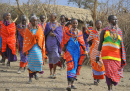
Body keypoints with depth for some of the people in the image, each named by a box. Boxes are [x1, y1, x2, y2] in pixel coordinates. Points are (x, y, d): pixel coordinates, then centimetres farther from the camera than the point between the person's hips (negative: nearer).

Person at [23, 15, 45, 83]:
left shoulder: (39, 29, 7)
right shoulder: (28, 30, 3)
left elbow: (42, 39, 9)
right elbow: (25, 40, 3)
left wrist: (42, 49, 4)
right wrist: (25, 50, -3)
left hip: (38, 48, 1)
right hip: (30, 48, -1)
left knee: (39, 61, -9)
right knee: (31, 63, -2)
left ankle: (35, 72, 20)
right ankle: (30, 78, 5)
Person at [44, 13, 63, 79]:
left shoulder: (58, 25, 4)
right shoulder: (48, 24, 9)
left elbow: (61, 34, 2)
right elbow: (45, 33, 9)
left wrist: (55, 34, -14)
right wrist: (49, 33, -10)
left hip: (56, 43, -2)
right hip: (49, 42, 2)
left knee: (55, 56, -14)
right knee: (50, 57, 5)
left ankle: (54, 72, -3)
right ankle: (51, 72, 12)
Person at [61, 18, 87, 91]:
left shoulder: (80, 33, 9)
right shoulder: (68, 32, 4)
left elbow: (82, 43, 9)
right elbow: (65, 44, 6)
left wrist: (85, 51, -2)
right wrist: (62, 54, 3)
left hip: (77, 52, 3)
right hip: (69, 51, -3)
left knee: (76, 66, 4)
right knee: (70, 66, -15)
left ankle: (72, 83, 17)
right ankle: (69, 84, -22)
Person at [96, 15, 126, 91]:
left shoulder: (119, 31, 12)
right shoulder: (105, 31, 5)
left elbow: (121, 44, 13)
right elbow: (100, 43, 6)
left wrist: (123, 56, 9)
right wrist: (98, 55, 2)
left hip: (117, 55, 3)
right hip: (107, 55, -3)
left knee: (116, 73, 3)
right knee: (109, 71, -12)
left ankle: (111, 84, 28)